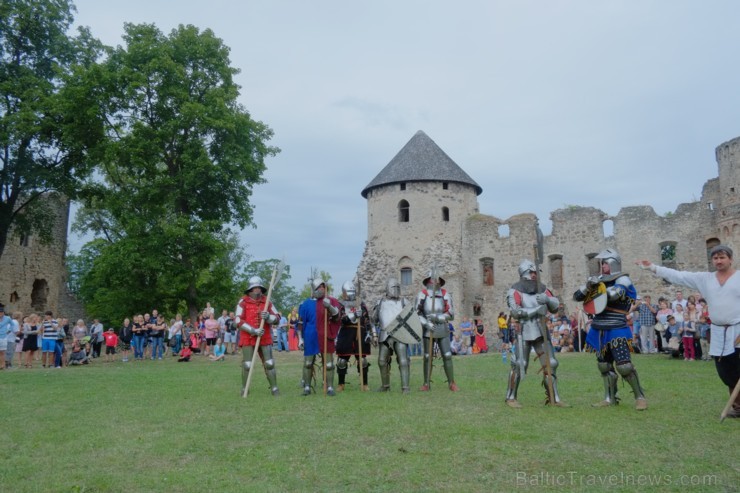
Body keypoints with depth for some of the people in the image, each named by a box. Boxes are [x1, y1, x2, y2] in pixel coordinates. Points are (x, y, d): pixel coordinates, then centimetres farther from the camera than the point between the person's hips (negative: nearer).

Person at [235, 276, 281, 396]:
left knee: (269, 364, 1)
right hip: (248, 338, -2)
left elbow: (277, 318, 6)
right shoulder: (243, 302, -3)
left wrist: (268, 317, -17)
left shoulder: (267, 302, 7)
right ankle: (244, 389, 15)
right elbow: (238, 320, -9)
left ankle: (274, 388, 11)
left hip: (265, 339, 2)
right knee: (247, 365, -1)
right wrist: (253, 330, -17)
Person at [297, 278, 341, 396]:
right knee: (308, 363, 7)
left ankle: (330, 388, 9)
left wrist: (329, 306, -28)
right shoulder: (306, 303, 5)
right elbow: (301, 322, 8)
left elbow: (337, 316, -10)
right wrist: (300, 338, 3)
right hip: (310, 338, 1)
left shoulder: (331, 301, 2)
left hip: (326, 337, -1)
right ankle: (307, 387, 17)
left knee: (329, 364, 1)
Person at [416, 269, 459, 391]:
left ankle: (451, 383, 9)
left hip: (442, 330, 1)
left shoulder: (445, 295, 0)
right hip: (428, 330, -1)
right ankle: (426, 384, 14)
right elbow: (417, 313, -2)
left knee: (447, 356, -2)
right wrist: (427, 323, -16)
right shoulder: (422, 294, -2)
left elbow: (451, 315, -2)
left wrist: (437, 317, -17)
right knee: (427, 357, 3)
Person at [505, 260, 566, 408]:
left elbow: (556, 307, 6)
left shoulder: (542, 288, 10)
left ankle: (553, 397, 15)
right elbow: (515, 311, -17)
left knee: (550, 364, 4)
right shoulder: (515, 290, -6)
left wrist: (547, 299, -15)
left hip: (541, 331, 5)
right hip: (524, 332, -5)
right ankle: (511, 397, 7)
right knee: (519, 364, -6)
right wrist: (536, 310, -20)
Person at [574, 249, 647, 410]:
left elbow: (614, 294, -28)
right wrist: (588, 286, -12)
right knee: (605, 366, 12)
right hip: (599, 331, 7)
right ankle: (610, 398, 22)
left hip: (617, 331, -7)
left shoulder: (623, 280, -6)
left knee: (624, 366, -12)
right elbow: (576, 296, 6)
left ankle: (640, 397, 2)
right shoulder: (599, 280, 11)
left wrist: (599, 286, -12)